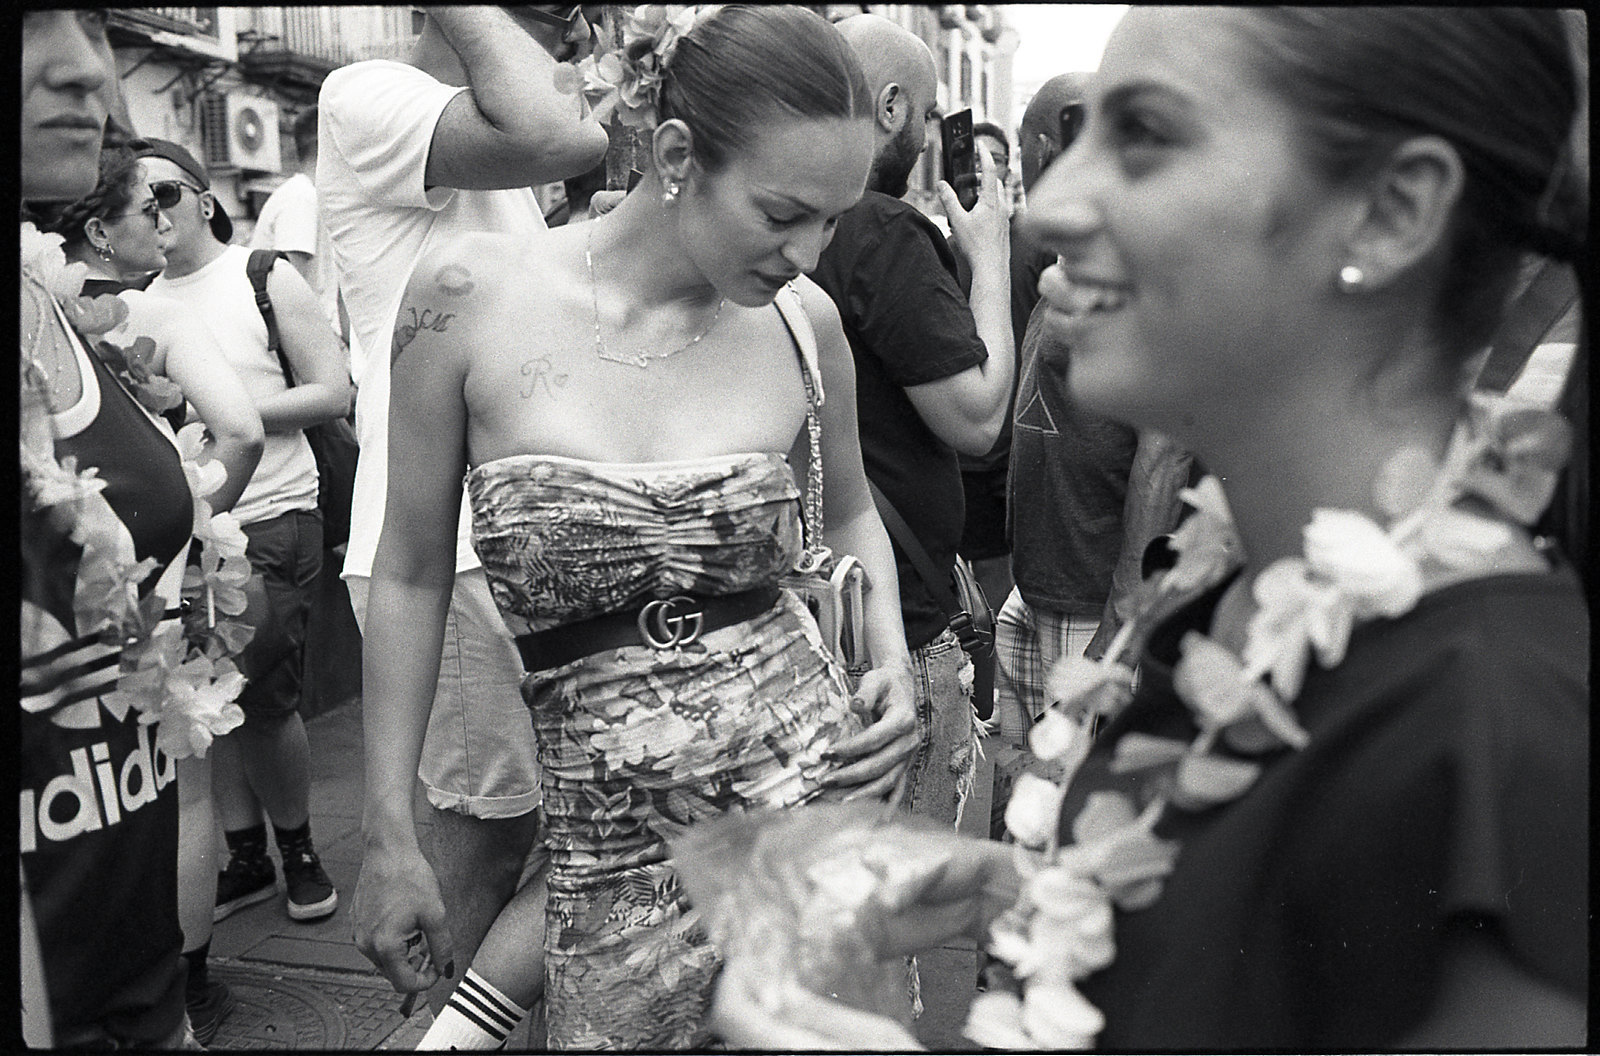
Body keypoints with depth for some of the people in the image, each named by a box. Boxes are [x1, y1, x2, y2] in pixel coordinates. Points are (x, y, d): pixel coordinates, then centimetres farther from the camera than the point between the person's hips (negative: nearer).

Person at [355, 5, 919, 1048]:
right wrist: (389, 838, 2)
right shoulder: (473, 292, -8)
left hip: (820, 795, 2)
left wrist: (895, 668, 1)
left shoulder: (803, 321, -2)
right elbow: (413, 577, 1)